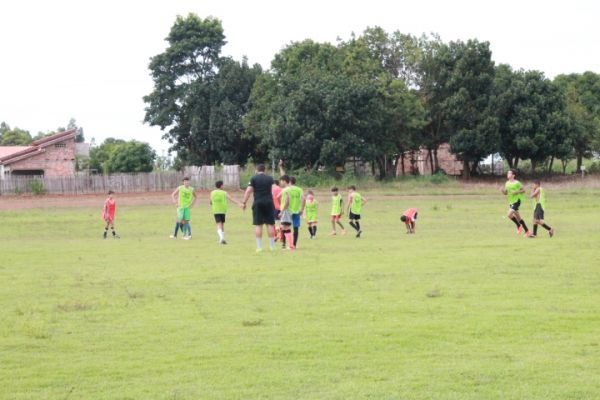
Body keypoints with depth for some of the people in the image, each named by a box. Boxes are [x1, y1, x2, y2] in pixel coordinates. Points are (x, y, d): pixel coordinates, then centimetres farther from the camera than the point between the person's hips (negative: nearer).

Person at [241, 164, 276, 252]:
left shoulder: (254, 178, -2)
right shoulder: (270, 179, 8)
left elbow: (248, 191, -8)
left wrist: (244, 202, -4)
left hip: (258, 203, -2)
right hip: (269, 202, 2)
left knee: (258, 225, -1)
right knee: (270, 224, 6)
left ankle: (259, 247, -4)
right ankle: (272, 246, 8)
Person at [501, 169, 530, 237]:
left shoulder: (517, 183, -12)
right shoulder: (507, 183, 9)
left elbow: (523, 190, -7)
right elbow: (506, 193, 15)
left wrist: (516, 192, -21)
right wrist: (503, 191, -6)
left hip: (517, 201, -8)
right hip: (511, 201, 8)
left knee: (509, 215, -20)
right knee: (518, 217, 12)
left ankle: (519, 226, 1)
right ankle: (527, 231, 21)